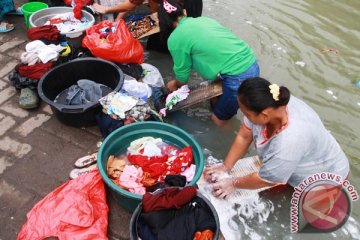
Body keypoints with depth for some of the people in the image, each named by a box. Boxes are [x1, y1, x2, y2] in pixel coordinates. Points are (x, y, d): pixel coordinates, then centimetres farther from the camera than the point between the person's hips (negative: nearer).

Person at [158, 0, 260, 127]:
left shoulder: (175, 39, -5)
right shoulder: (203, 19, 15)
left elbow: (182, 72, 7)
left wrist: (176, 85, 31)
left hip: (239, 77, -8)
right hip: (251, 62, 8)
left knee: (218, 120, 13)